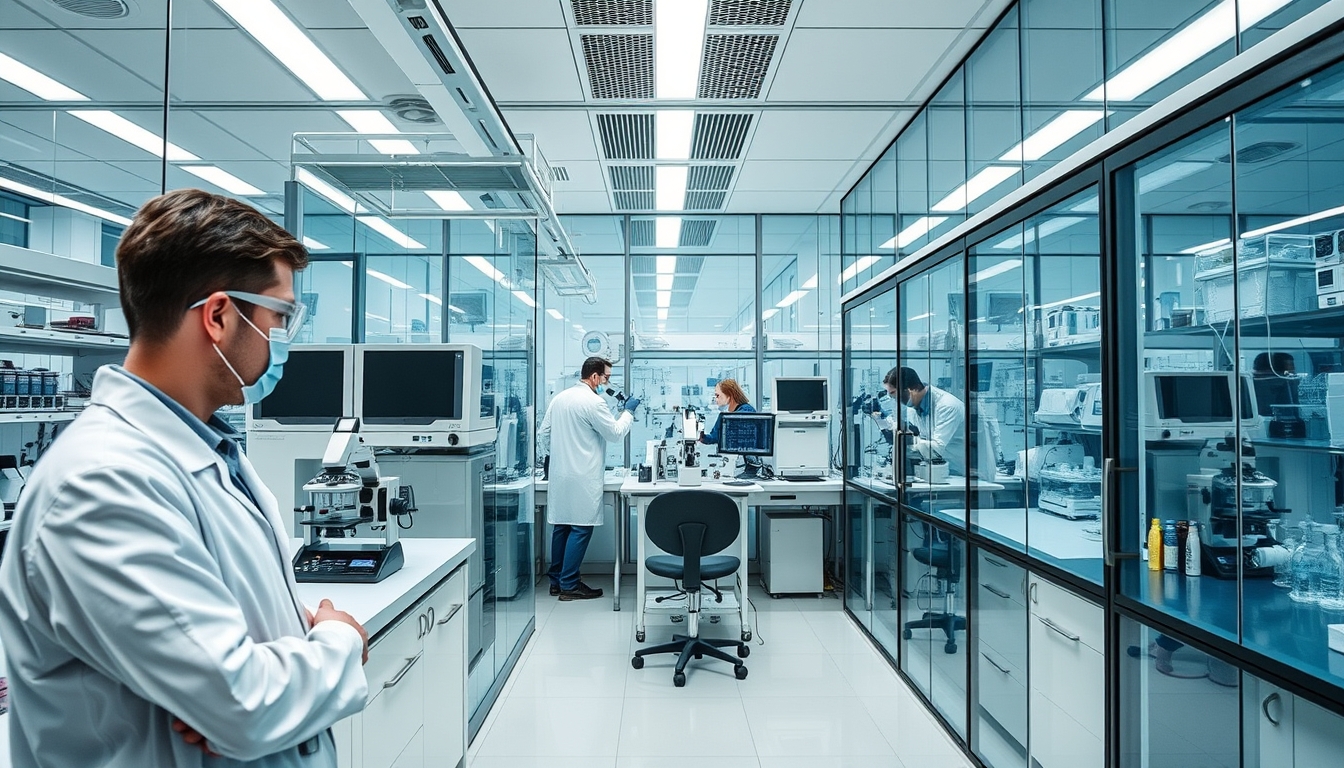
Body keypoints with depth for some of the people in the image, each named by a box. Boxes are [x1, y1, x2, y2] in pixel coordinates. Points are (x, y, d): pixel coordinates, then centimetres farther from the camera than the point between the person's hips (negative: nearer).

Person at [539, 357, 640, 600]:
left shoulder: (559, 398, 12)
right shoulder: (593, 402, -14)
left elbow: (543, 433, 16)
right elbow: (616, 432, -8)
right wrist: (628, 411, 6)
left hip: (559, 475, 9)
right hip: (583, 478, -9)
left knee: (562, 526, 14)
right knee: (581, 528, -2)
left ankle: (556, 580, 21)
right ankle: (569, 585, 2)